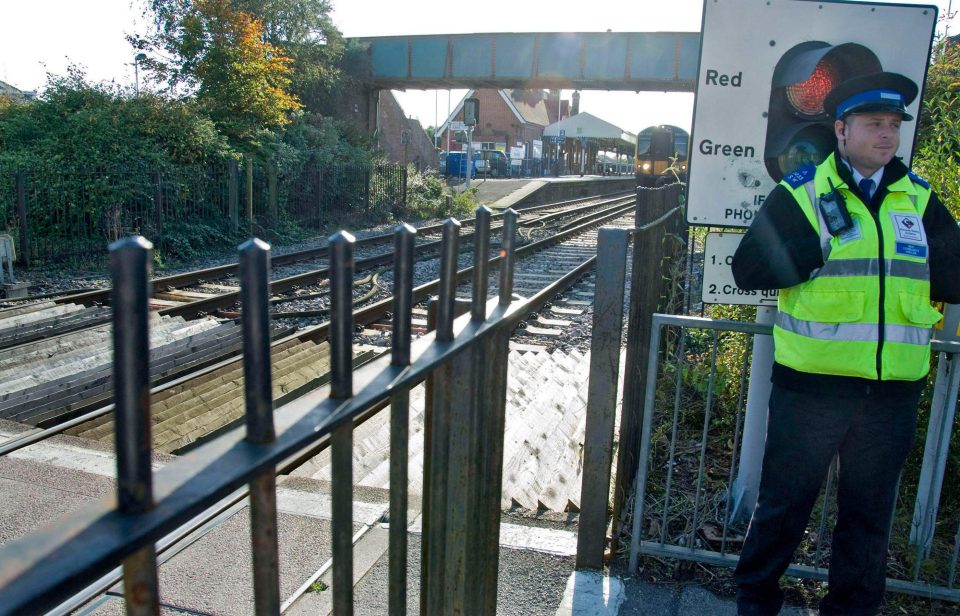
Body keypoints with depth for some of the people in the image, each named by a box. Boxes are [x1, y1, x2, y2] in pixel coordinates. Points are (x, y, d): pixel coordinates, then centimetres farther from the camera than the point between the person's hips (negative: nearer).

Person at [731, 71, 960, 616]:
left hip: (894, 389, 4)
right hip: (812, 383, -3)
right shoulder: (802, 193, -4)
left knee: (870, 512, 18)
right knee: (784, 502, 11)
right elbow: (748, 270, -13)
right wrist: (822, 243, -20)